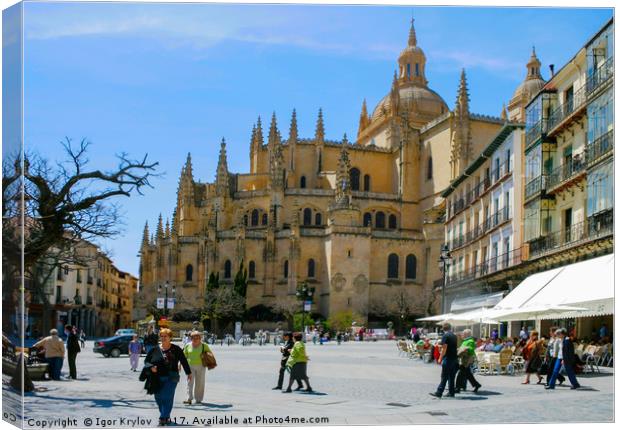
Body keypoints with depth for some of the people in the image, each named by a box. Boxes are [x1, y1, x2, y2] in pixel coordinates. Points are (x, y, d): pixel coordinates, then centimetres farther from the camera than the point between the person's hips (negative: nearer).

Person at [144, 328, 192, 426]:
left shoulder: (176, 349, 1)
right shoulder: (155, 349, 6)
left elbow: (184, 361, 8)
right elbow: (146, 361, 10)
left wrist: (189, 373, 11)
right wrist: (151, 367, -11)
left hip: (171, 377, -3)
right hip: (157, 378, 3)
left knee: (167, 397, -11)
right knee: (158, 398, 5)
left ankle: (163, 418, -8)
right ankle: (166, 416, 22)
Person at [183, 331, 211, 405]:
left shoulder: (204, 346, 1)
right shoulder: (188, 346, 5)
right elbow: (184, 356, 13)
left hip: (200, 366, 0)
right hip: (190, 366, 1)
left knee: (199, 383, 5)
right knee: (190, 382, -8)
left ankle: (198, 399, 14)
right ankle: (189, 399, -10)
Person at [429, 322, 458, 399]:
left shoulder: (445, 336, -12)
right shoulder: (454, 335, 12)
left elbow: (444, 349, -16)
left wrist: (440, 358, -10)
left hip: (447, 359, -8)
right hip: (454, 359, 8)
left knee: (444, 377, -7)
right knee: (451, 377, 12)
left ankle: (439, 393, -7)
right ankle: (451, 393, 15)